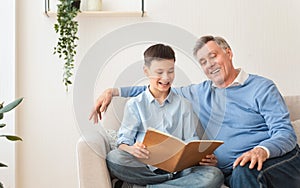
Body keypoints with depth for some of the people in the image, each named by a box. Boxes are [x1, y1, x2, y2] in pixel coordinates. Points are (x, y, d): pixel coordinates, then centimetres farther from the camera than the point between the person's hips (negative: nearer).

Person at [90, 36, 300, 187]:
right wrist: (113, 92, 16)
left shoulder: (261, 87, 5)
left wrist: (262, 150, -25)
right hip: (232, 171, 4)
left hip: (279, 160, -3)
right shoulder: (200, 93, 21)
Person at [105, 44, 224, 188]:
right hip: (144, 166, -2)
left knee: (215, 175, -28)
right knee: (113, 158, -33)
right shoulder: (135, 104, 13)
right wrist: (131, 149, -20)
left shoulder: (184, 105, 19)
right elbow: (124, 139, 5)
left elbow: (191, 141, 13)